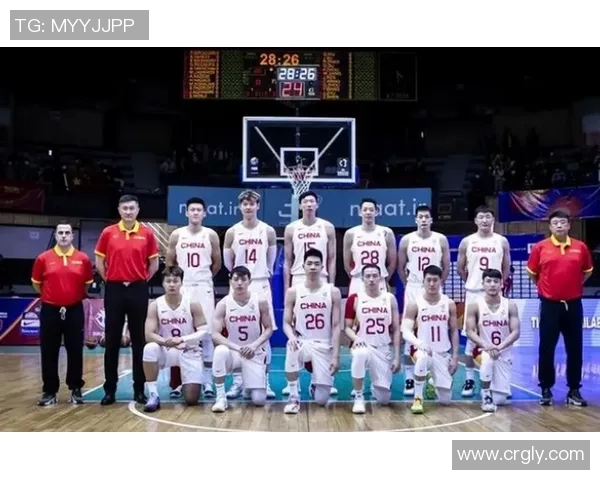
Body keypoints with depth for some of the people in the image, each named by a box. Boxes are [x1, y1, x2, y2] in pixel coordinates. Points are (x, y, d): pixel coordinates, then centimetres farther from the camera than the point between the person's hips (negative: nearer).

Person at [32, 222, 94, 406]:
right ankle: (49, 391, 15)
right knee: (49, 353, 4)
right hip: (50, 310, 0)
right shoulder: (43, 258, 0)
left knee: (75, 351, 4)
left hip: (74, 311, 0)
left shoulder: (83, 259, 0)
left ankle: (76, 389, 16)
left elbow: (87, 283, 13)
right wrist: (50, 296, 12)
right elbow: (36, 283, 10)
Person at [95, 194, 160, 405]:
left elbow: (154, 263, 9)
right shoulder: (108, 233, 2)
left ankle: (139, 388, 13)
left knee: (139, 340, 5)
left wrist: (142, 281, 5)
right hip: (114, 290, 0)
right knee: (112, 340, 4)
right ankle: (110, 389, 12)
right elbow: (99, 261, 8)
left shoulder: (147, 233, 2)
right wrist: (110, 280, 4)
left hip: (138, 290, 0)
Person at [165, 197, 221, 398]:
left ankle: (207, 381, 5)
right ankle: (179, 381, 12)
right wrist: (179, 278, 8)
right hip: (181, 288, 1)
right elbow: (169, 262, 9)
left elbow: (217, 263, 9)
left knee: (207, 334, -2)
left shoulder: (211, 235, 1)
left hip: (204, 288, -1)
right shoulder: (177, 235, 3)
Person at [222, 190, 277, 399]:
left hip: (261, 286, 0)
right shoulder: (232, 232, 1)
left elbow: (271, 263, 11)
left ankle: (265, 381, 9)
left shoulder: (268, 231, 2)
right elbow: (228, 263, 9)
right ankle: (237, 381, 10)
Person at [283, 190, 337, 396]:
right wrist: (286, 287, 1)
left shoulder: (327, 228, 3)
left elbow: (331, 260, 4)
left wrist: (331, 285, -2)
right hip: (298, 281, 0)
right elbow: (287, 261, 6)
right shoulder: (291, 229, 4)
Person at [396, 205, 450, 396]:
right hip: (413, 290, 0)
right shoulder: (407, 240, 1)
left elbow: (446, 267, 7)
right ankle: (409, 378, 6)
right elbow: (401, 267, 8)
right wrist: (407, 285, 6)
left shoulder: (441, 240, 1)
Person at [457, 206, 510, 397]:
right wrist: (471, 281, 11)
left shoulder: (502, 242, 2)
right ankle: (469, 379, 11)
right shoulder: (467, 242, 1)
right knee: (471, 337, 3)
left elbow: (506, 268, 10)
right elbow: (459, 268, 8)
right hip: (473, 293, 0)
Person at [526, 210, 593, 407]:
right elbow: (532, 272, 9)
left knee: (575, 348, 7)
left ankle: (574, 390, 19)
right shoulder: (540, 247, -2)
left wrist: (574, 286, 13)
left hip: (573, 304, 2)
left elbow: (587, 271, 17)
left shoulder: (581, 247, 2)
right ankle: (546, 389, 14)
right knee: (546, 348, 2)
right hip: (550, 304, -2)